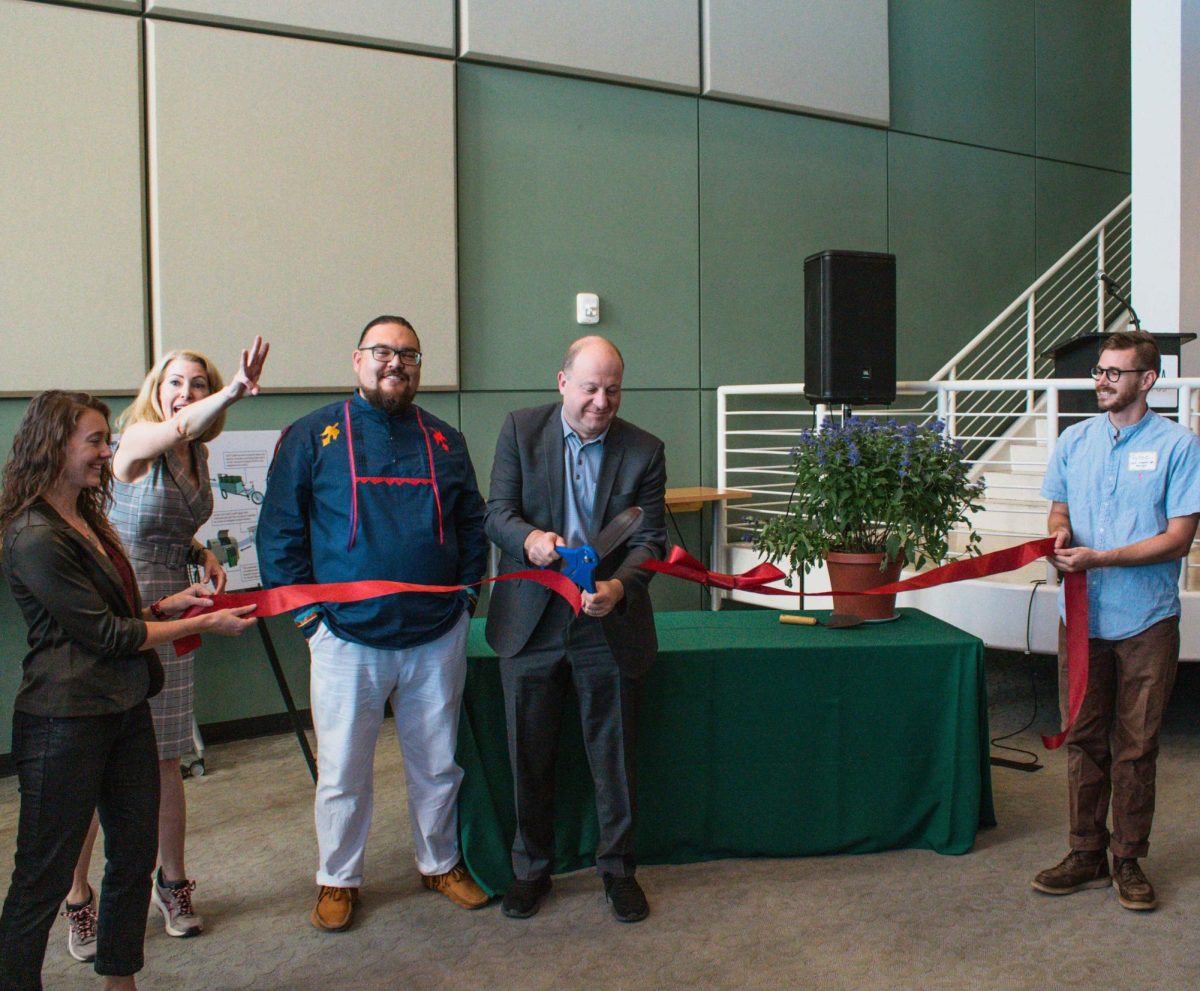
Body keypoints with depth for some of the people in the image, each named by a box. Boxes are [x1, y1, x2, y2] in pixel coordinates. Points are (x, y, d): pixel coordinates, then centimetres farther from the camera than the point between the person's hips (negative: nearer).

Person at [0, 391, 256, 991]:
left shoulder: (87, 521, 12)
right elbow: (104, 633, -17)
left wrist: (167, 606, 3)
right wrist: (203, 624, -11)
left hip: (125, 708, 10)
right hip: (67, 722, -9)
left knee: (134, 857, 17)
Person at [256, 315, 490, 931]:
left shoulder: (444, 441, 8)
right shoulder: (313, 436, -1)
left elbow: (472, 525, 15)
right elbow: (278, 532, -1)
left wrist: (468, 592, 5)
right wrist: (302, 608, -7)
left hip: (438, 637, 3)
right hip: (347, 638, -2)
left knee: (438, 764, 15)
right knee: (342, 772, 8)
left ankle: (441, 863, 34)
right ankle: (337, 880, 27)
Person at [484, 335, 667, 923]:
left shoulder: (643, 450, -3)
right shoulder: (521, 430, -2)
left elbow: (651, 537, -5)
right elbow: (498, 514, -5)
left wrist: (620, 586, -25)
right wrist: (529, 538, -27)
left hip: (609, 624, 0)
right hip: (531, 621, 1)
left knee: (614, 756, 9)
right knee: (529, 755, 12)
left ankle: (618, 867, 28)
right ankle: (531, 867, 30)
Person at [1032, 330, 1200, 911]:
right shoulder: (1074, 440, 8)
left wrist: (1099, 558, -19)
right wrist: (1060, 535, -6)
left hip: (1146, 622, -3)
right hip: (1082, 617, 4)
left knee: (1135, 747, 6)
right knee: (1084, 740, 10)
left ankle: (1128, 860, 18)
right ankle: (1087, 853, 22)